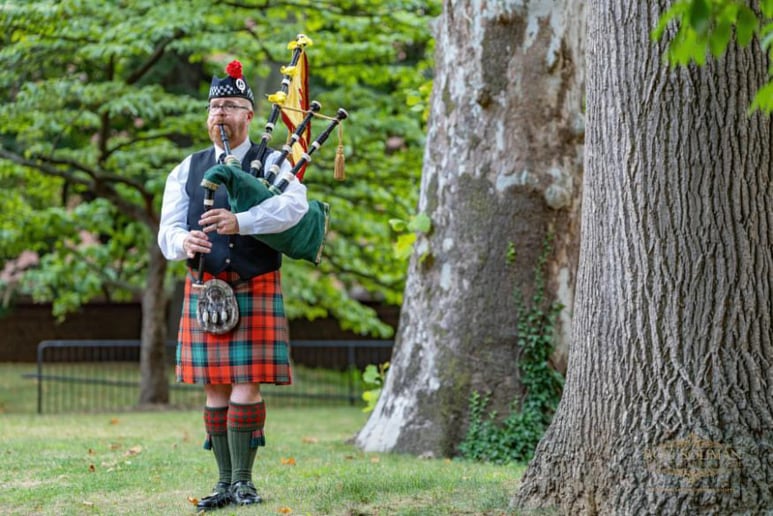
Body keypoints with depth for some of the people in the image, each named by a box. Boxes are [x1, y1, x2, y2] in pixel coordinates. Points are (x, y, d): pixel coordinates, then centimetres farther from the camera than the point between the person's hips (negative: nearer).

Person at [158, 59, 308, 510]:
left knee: (247, 386, -8)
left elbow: (295, 206, -19)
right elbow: (168, 231, 6)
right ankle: (225, 482, 9)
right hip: (204, 292, 3)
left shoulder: (272, 163, 3)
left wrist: (241, 221, -33)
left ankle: (244, 481, -1)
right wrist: (183, 241, -19)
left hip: (256, 290, -3)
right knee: (216, 389, 4)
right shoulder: (188, 171, 14)